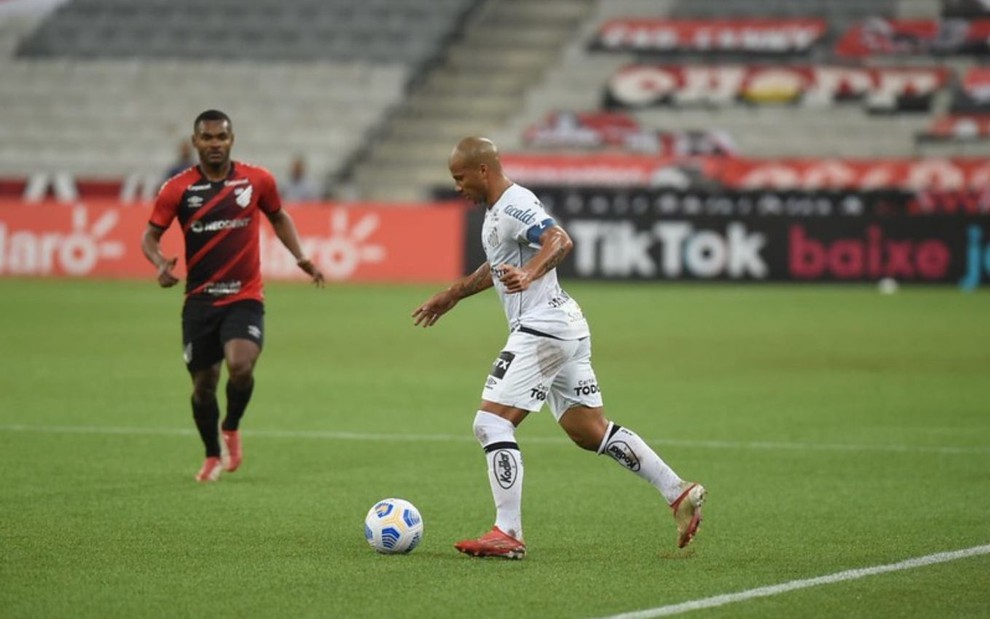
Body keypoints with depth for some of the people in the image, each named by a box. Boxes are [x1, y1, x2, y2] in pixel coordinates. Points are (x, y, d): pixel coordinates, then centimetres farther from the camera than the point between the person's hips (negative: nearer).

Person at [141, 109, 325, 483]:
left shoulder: (257, 181, 0)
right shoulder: (178, 189, -3)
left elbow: (279, 218, 17)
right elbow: (150, 235, 2)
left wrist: (301, 258, 5)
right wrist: (160, 263, -19)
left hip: (245, 298, -1)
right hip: (200, 301, 1)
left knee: (241, 366, -25)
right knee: (203, 384, 7)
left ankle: (232, 428, 7)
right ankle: (212, 455, 33)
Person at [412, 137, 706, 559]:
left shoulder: (513, 205, -14)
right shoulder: (497, 210, 18)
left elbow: (560, 241, -31)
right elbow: (498, 266, 35)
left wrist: (528, 275, -46)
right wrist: (451, 296, 41)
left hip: (542, 330, -11)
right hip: (566, 330, 11)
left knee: (491, 423, -11)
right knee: (591, 433, 13)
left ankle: (508, 534, -14)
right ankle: (679, 494, 12)